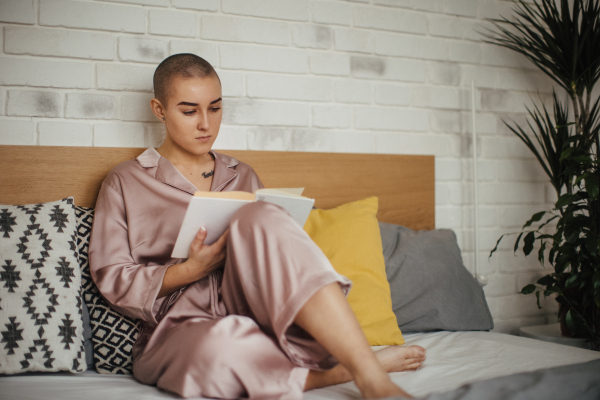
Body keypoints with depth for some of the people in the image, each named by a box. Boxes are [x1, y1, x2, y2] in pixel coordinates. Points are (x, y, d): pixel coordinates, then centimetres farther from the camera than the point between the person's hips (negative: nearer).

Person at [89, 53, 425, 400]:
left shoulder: (242, 177, 22)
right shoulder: (125, 183, 11)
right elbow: (112, 280, 3)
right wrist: (191, 269, -12)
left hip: (248, 308, 3)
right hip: (178, 329, -2)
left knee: (260, 217, -31)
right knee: (222, 348, -43)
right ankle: (337, 372, -20)